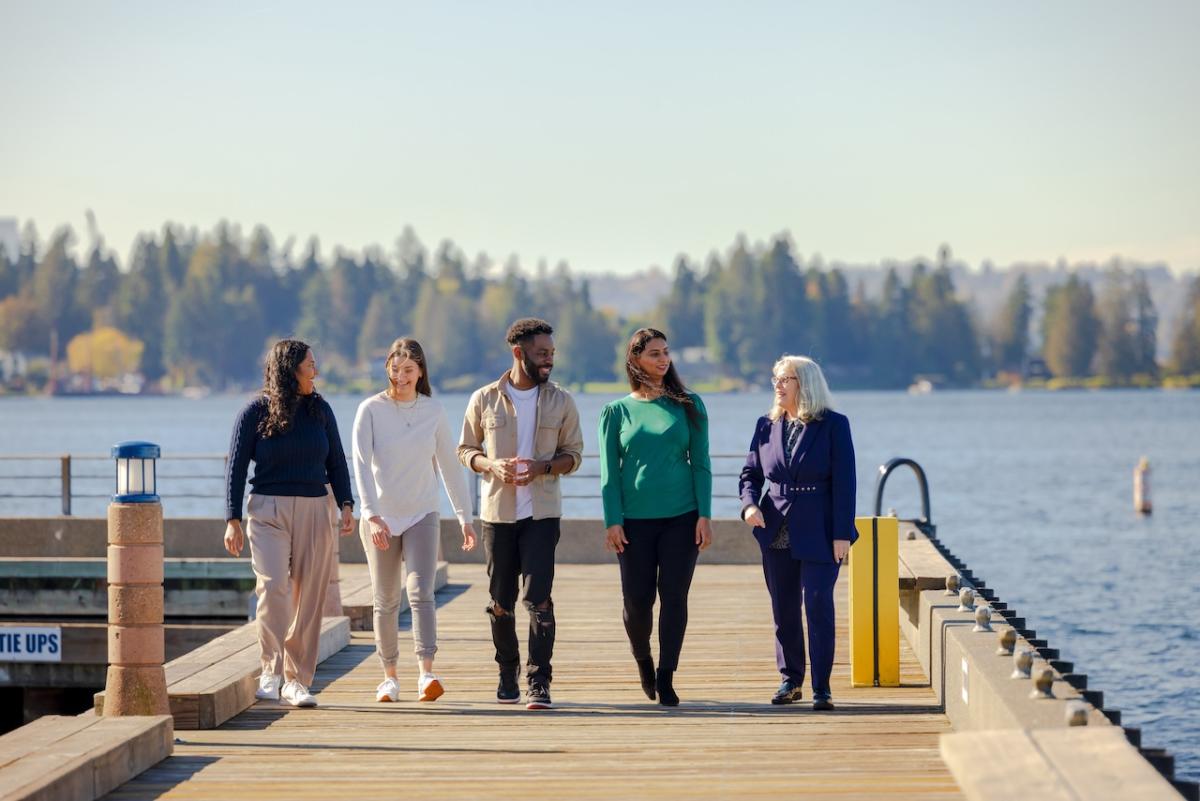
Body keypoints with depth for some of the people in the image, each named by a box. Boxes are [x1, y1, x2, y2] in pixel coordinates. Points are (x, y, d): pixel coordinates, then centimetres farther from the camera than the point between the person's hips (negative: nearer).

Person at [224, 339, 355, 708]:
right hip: (268, 511, -3)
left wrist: (346, 505, 1)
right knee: (273, 586, -20)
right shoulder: (256, 412, -1)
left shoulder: (320, 409, 9)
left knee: (308, 597, 1)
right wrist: (233, 520, -7)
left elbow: (336, 461, 14)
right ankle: (271, 670, -11)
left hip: (314, 512, 3)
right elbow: (236, 467, 0)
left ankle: (296, 680, 8)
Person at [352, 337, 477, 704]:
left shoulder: (434, 412, 3)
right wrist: (372, 515, -23)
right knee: (385, 601, 6)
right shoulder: (371, 410, -4)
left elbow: (449, 466, 10)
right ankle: (389, 677, 18)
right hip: (380, 518, 0)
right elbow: (362, 464, -12)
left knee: (421, 591, -16)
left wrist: (465, 517, 11)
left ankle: (427, 674, -26)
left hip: (422, 517, 0)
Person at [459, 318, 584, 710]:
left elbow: (573, 454, 7)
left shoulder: (560, 401, 4)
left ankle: (538, 683, -11)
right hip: (497, 511, 1)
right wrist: (492, 465, -12)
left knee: (537, 597, -11)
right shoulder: (484, 399, 2)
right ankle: (507, 676, 25)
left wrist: (542, 467, -13)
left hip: (542, 512, -1)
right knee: (501, 601, 8)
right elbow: (465, 450, 9)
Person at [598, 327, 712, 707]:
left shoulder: (689, 405, 6)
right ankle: (643, 663, 27)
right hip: (635, 519, 0)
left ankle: (665, 678, 5)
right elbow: (609, 472, 3)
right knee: (638, 600, 0)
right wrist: (613, 521, -5)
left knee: (674, 597, -3)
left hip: (682, 518, 0)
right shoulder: (616, 412, 5)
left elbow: (700, 463, 4)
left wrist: (704, 515, -3)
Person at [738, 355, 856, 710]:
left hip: (818, 534, -4)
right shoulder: (767, 426, 8)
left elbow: (844, 482, -7)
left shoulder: (833, 425, -4)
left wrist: (841, 534, -12)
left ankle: (822, 689, -4)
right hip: (777, 533, 4)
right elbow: (750, 473, 13)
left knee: (818, 607, -9)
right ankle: (790, 681, 21)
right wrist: (750, 504, -9)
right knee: (784, 610, 10)